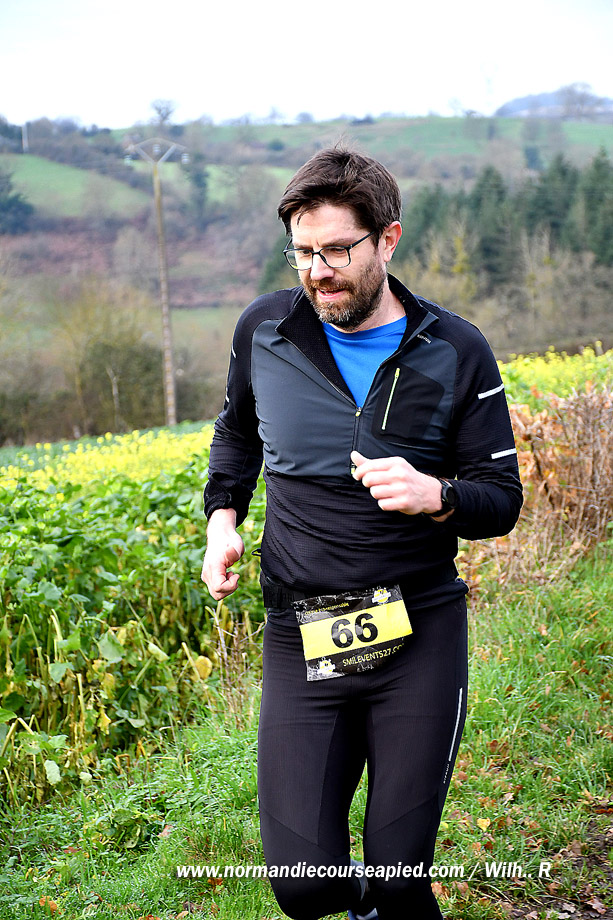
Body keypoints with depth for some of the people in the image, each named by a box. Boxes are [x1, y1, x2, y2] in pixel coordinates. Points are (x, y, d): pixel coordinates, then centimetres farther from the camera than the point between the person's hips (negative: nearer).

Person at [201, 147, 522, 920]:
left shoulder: (456, 353, -3)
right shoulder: (265, 329, 2)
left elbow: (501, 500, 2)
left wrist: (434, 496, -20)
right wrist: (222, 515, 5)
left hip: (420, 635, -1)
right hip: (301, 637, 1)